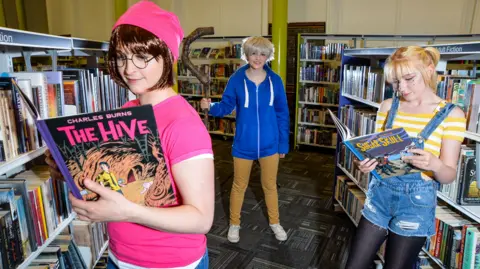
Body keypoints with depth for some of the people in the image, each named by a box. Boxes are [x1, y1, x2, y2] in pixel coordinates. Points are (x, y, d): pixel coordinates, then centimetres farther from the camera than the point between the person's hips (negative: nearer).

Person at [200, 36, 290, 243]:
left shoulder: (275, 81, -5)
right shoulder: (236, 79, -9)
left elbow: (282, 114, 0)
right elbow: (226, 106, -4)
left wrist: (283, 144, 1)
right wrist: (210, 107, -26)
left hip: (269, 144, 1)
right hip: (243, 144, -1)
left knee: (270, 185, 19)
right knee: (239, 186, 16)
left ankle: (275, 223, 41)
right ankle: (234, 224, 37)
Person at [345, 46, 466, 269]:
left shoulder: (451, 114, -7)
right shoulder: (388, 106, 2)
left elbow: (449, 176, -7)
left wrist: (434, 165, -30)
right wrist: (366, 162, -16)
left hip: (417, 202, -3)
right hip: (380, 194, 3)